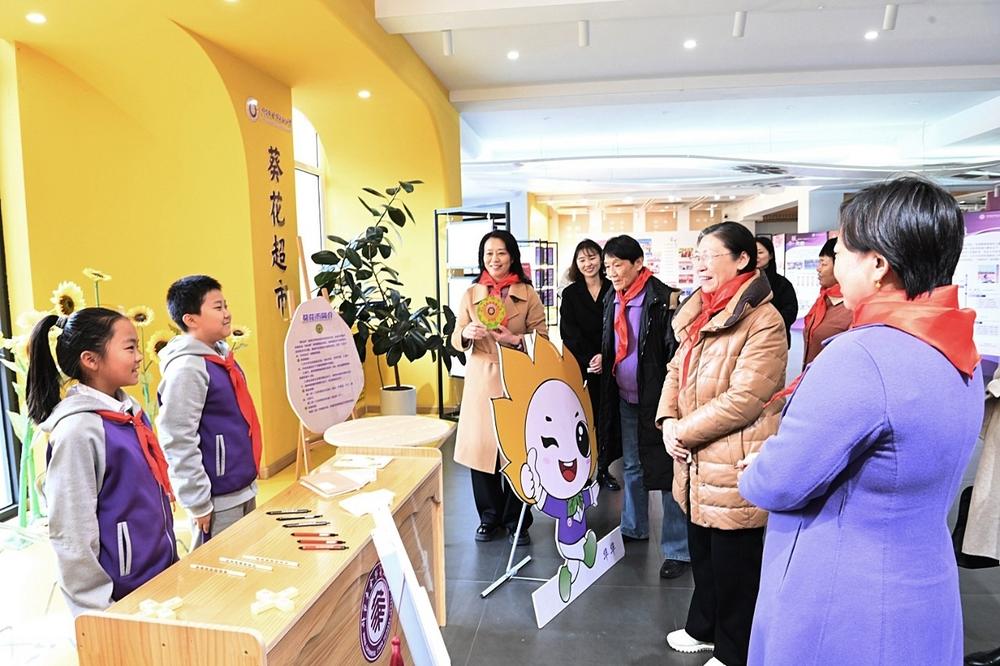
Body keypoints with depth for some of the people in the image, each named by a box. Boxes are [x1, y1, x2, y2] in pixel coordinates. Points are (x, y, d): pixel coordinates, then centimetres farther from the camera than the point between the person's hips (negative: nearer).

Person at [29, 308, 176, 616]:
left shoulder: (131, 411, 2)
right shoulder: (78, 429, -20)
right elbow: (72, 533, -19)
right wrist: (98, 610, -13)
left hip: (161, 573, 7)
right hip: (121, 595, -7)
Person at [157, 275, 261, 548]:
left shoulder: (221, 355, 7)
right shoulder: (187, 368, -20)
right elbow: (179, 441, -22)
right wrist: (198, 503, -18)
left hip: (245, 490, 8)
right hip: (218, 500, -8)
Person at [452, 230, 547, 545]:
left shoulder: (528, 294, 4)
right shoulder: (470, 294, 8)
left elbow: (542, 337, 2)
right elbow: (456, 339, 6)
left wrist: (516, 339, -17)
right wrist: (467, 333, -17)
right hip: (480, 381, 2)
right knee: (481, 447, 4)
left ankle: (516, 520, 18)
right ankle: (489, 516, 23)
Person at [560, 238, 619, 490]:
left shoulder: (613, 290, 7)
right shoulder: (570, 294, 7)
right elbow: (569, 333, -2)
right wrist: (590, 359, -14)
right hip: (581, 368, -1)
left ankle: (603, 468, 16)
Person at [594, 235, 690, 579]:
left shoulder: (663, 298, -15)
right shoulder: (612, 298, 7)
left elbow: (676, 351, -16)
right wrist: (602, 359, 1)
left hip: (657, 398, -7)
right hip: (625, 397, 7)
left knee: (666, 470, -1)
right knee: (631, 466, 19)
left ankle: (678, 549, 11)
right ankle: (634, 528, 36)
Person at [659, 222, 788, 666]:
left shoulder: (763, 322, -18)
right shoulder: (698, 313, 10)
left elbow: (744, 399, -23)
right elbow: (677, 371, 13)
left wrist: (685, 431, -16)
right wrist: (668, 420, -3)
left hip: (734, 466, -8)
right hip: (696, 462, 8)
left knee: (734, 566, 10)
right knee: (701, 554, 23)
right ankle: (704, 629, 45)